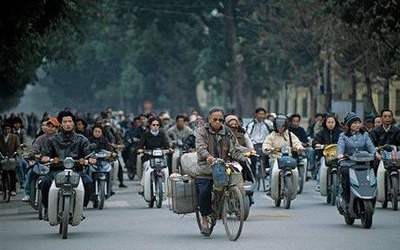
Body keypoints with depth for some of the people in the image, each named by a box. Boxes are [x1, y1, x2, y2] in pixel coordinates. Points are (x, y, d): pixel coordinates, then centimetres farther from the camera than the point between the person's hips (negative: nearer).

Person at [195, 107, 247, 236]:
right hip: (205, 169, -2)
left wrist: (243, 159, -15)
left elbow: (235, 149, 6)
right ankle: (205, 218, 6)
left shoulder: (227, 132, 12)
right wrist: (208, 157, -35)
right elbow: (200, 147, -14)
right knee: (204, 193, -14)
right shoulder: (202, 131, 2)